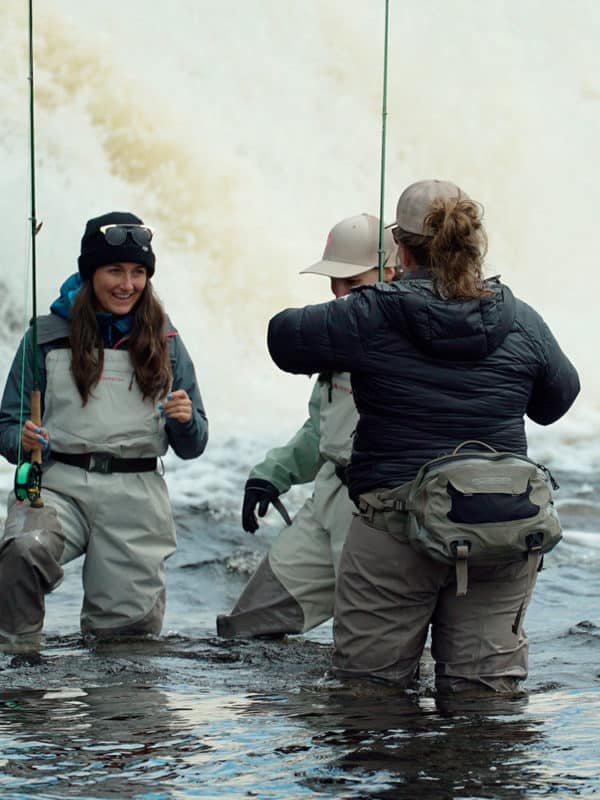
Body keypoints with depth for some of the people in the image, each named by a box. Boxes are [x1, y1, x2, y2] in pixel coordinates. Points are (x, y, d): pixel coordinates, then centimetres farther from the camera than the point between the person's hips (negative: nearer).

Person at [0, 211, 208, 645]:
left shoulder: (165, 343, 11)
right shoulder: (48, 336, 4)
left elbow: (192, 447, 13)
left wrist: (186, 420, -10)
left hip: (136, 497, 2)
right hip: (60, 483, -2)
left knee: (129, 625, -1)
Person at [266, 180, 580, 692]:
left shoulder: (369, 317, -8)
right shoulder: (521, 323, 2)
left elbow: (285, 338, 6)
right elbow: (557, 399, 18)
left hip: (393, 531, -3)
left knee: (368, 681, 7)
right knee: (488, 685, 5)